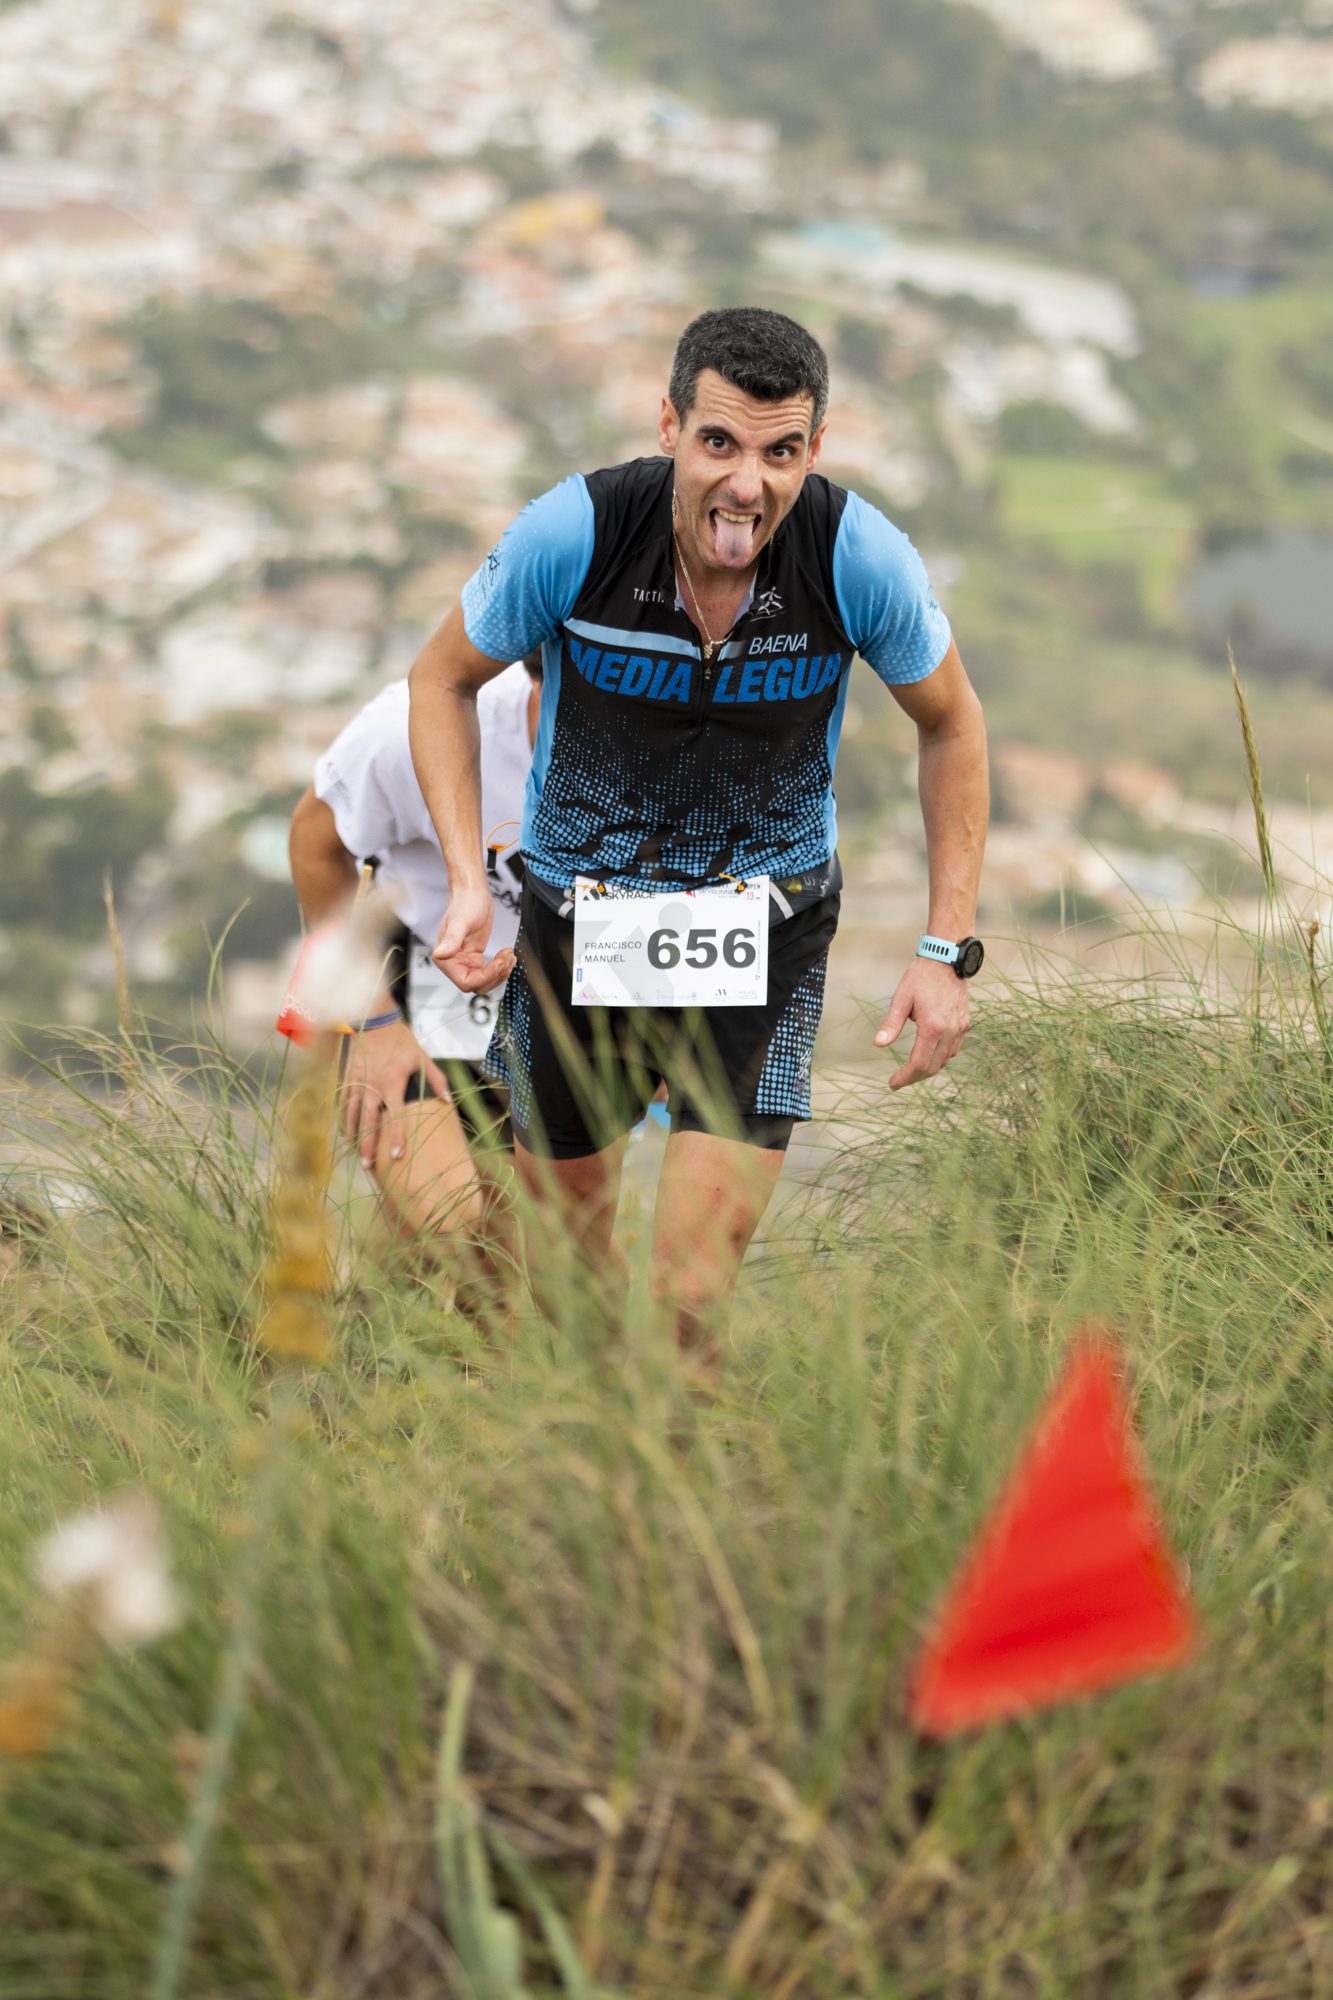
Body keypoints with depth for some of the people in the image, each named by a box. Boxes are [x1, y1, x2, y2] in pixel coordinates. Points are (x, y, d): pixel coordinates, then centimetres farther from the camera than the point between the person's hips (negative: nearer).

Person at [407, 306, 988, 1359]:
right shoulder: (572, 533, -21)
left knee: (697, 1286, -14)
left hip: (764, 928, -1)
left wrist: (948, 952, -4)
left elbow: (952, 723, 0)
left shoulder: (862, 558, -20)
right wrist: (468, 879, -14)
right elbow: (443, 679, -2)